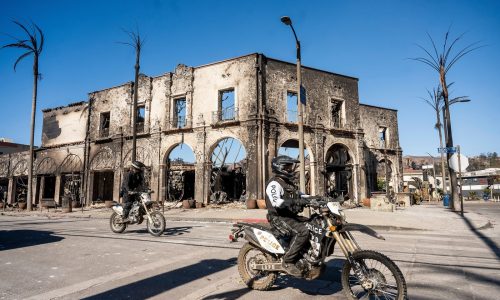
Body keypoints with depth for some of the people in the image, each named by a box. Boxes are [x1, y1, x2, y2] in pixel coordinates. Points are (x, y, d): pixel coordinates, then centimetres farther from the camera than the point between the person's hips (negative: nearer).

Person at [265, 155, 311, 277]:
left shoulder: (288, 182, 18)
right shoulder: (274, 183, -14)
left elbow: (298, 195, 28)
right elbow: (276, 202, -30)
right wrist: (295, 201, -38)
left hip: (291, 215, 10)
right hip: (279, 218, -10)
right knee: (302, 231, -29)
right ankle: (288, 262, -18)